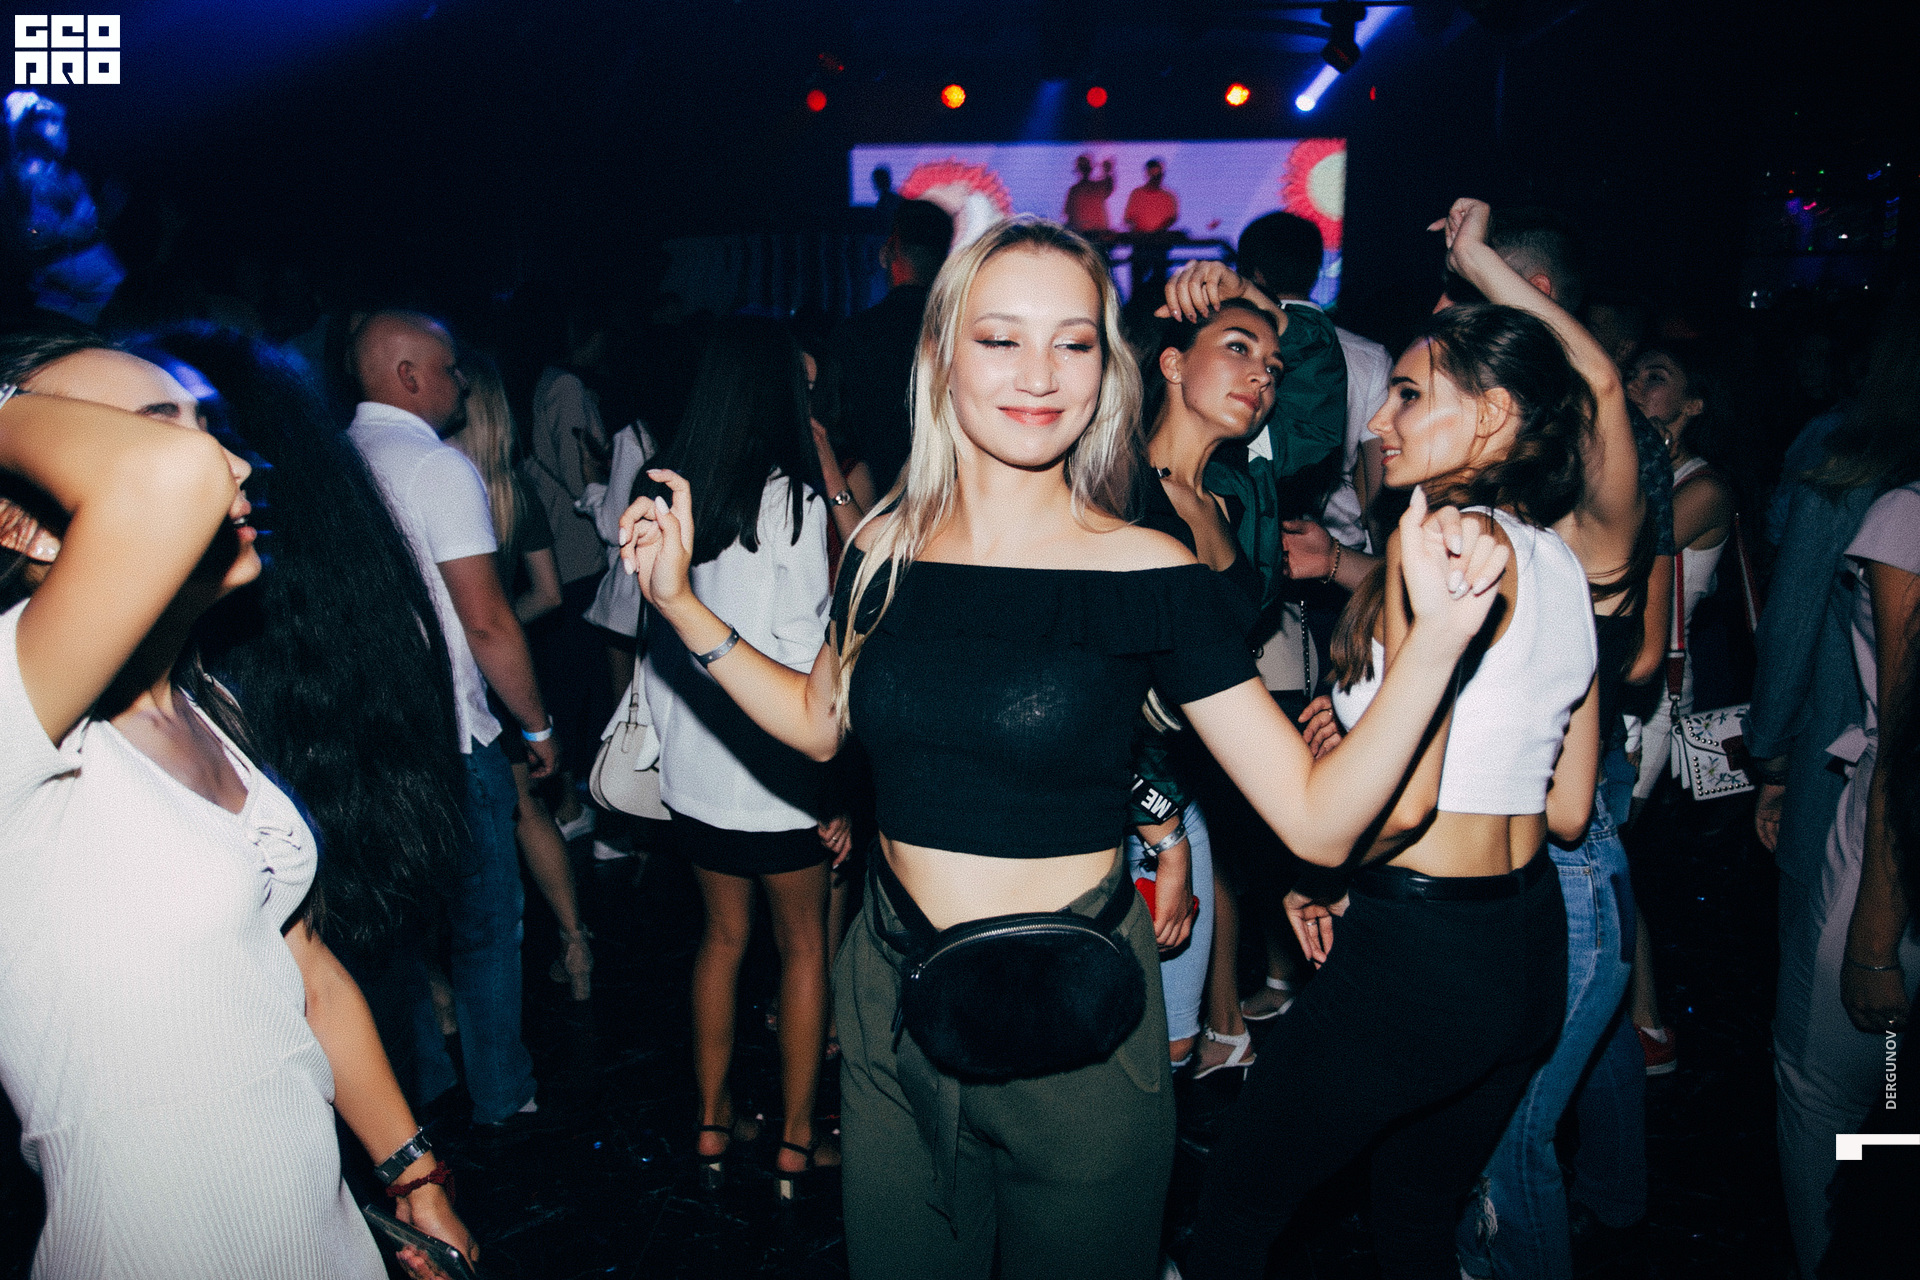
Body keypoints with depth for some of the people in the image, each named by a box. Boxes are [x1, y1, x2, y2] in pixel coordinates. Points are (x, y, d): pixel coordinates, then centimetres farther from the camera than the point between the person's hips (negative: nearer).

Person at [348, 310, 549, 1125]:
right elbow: (487, 623, -20)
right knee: (485, 922, 9)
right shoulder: (439, 467, -17)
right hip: (450, 742, -7)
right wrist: (537, 724, -7)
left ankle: (417, 1084, 34)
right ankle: (499, 1094, 23)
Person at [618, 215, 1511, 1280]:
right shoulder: (887, 552, -4)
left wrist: (1437, 636, -27)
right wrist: (679, 602, 7)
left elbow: (1318, 821, -15)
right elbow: (820, 723, 14)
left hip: (1071, 1032, -3)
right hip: (892, 1006, 3)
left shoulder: (1152, 579, -14)